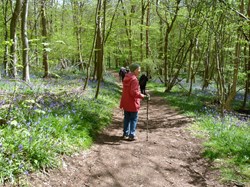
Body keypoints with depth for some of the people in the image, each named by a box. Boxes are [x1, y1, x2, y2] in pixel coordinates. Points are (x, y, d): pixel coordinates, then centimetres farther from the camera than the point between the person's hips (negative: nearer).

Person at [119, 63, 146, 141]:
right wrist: (141, 96, -16)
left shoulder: (126, 78, 9)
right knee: (134, 119, 4)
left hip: (125, 102, 8)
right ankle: (131, 135, 7)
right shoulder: (134, 80, -20)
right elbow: (134, 92, -25)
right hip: (132, 103, -8)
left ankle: (125, 134, 23)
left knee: (127, 118, 16)